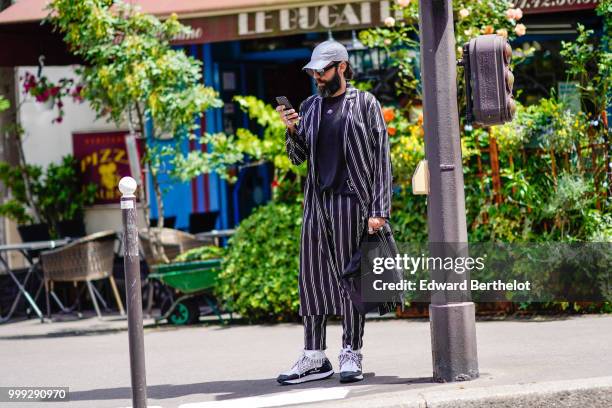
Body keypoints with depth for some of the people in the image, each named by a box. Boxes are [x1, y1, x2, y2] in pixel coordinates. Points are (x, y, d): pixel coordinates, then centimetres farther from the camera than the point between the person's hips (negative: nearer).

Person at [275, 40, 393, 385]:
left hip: (351, 200, -5)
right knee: (312, 276, 3)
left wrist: (379, 210, -11)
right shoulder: (311, 107, 16)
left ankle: (352, 354, 5)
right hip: (317, 201, 5)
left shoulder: (364, 104, 1)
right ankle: (315, 357, 8)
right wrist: (291, 130, -3)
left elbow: (382, 159, -3)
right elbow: (298, 157, 18)